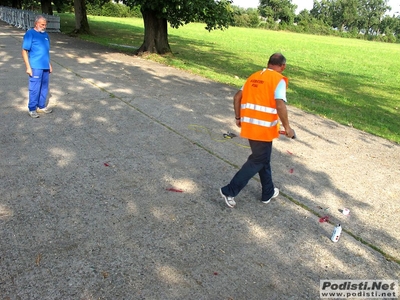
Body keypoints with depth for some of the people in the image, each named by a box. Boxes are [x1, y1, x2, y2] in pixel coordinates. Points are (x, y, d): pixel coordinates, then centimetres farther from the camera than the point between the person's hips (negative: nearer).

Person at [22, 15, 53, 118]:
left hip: (45, 67, 6)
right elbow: (24, 51, -9)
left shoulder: (45, 34, 12)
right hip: (35, 67, -6)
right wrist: (28, 67, -14)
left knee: (44, 88, 12)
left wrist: (49, 64, 20)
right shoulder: (30, 34, -7)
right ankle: (32, 109, 7)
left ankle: (41, 106, 25)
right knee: (35, 88, -3)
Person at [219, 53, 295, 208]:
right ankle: (229, 191, 4)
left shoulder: (254, 76, 13)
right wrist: (287, 127, -12)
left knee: (263, 158, 21)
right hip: (264, 128, -7)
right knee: (258, 161, 7)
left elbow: (237, 97, 12)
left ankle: (268, 192, 34)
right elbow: (280, 105, -21)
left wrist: (238, 117, 21)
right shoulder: (278, 80, -8)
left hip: (249, 125, 7)